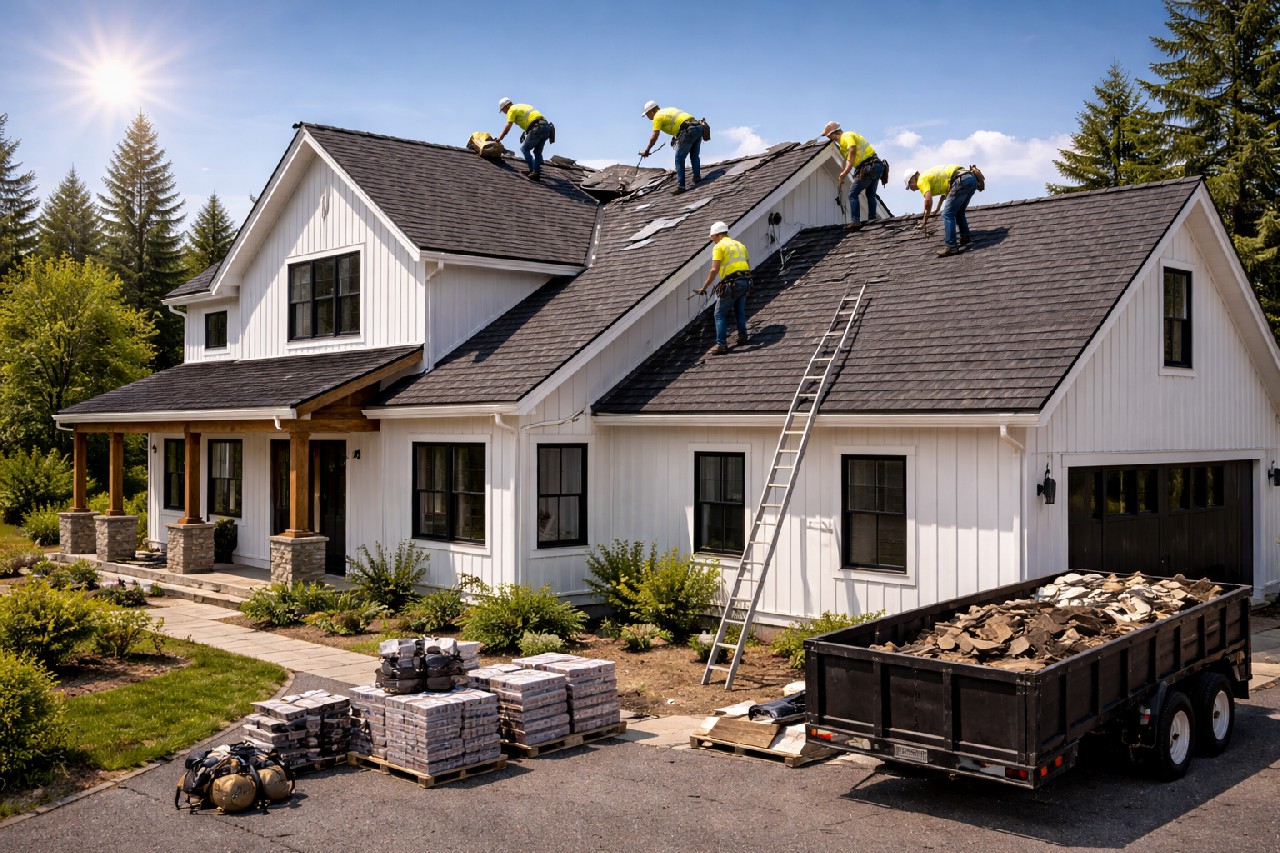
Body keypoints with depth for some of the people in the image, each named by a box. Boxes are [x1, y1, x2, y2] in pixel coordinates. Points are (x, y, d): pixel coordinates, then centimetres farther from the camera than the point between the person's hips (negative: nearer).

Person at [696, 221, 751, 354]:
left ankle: (721, 344, -6)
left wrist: (704, 287, -8)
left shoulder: (719, 247, -4)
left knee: (720, 314, 0)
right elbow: (748, 267, 20)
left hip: (731, 283, -7)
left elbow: (714, 270, -13)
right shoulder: (740, 245, 18)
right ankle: (742, 336, 26)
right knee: (740, 311, 23)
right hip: (745, 281, 7)